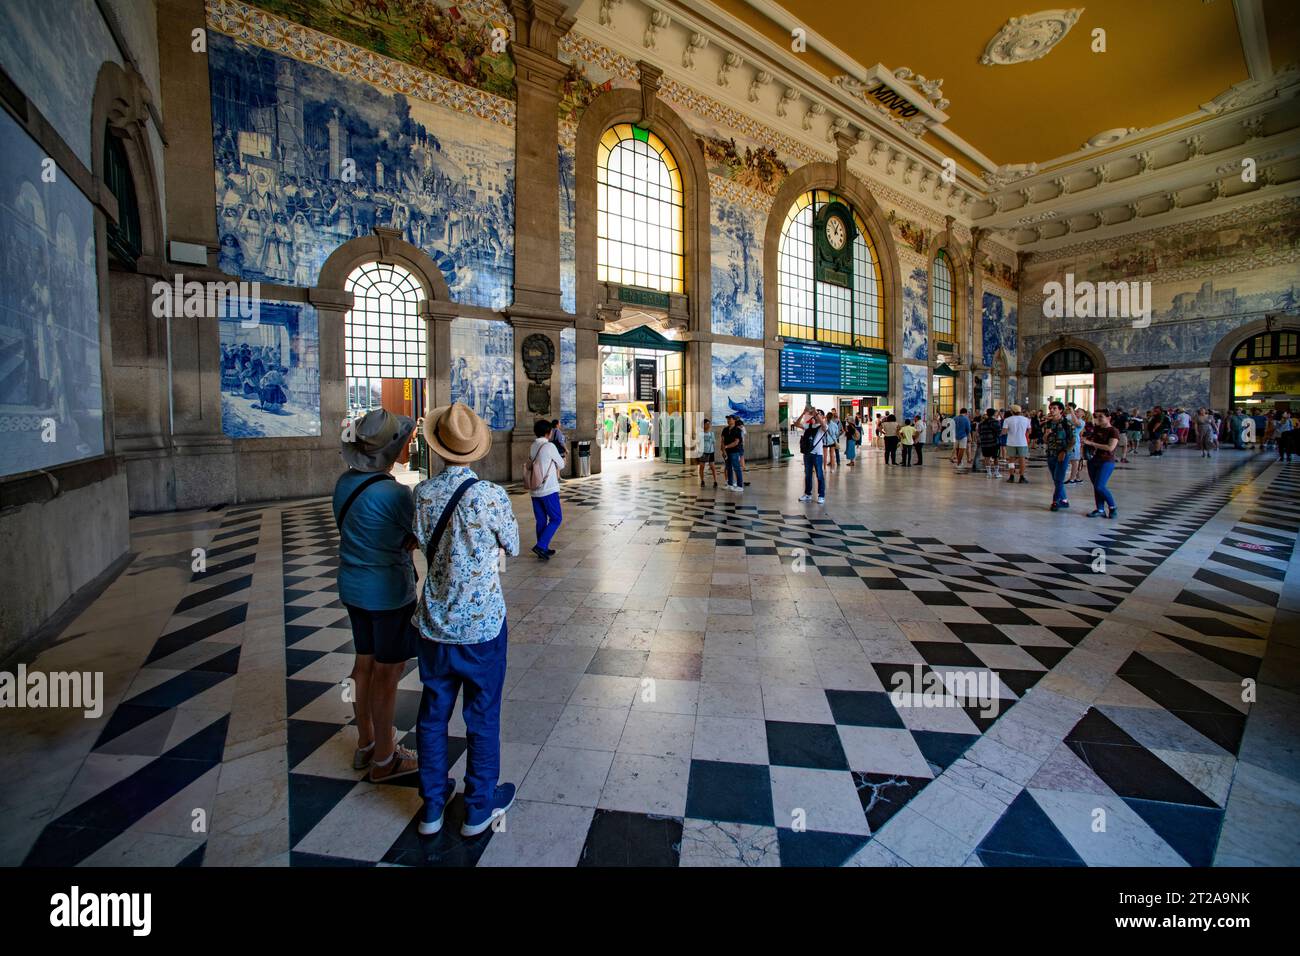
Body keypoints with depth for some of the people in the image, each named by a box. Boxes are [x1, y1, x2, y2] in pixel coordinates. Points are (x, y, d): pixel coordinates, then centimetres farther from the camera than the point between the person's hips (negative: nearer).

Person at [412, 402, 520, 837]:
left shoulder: (422, 493, -7)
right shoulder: (491, 496, -19)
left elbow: (424, 543, 8)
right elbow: (512, 547, -3)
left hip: (434, 625, 4)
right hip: (481, 625, -4)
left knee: (433, 714, 19)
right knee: (482, 718, 14)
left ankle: (432, 807, 36)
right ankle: (479, 808, 31)